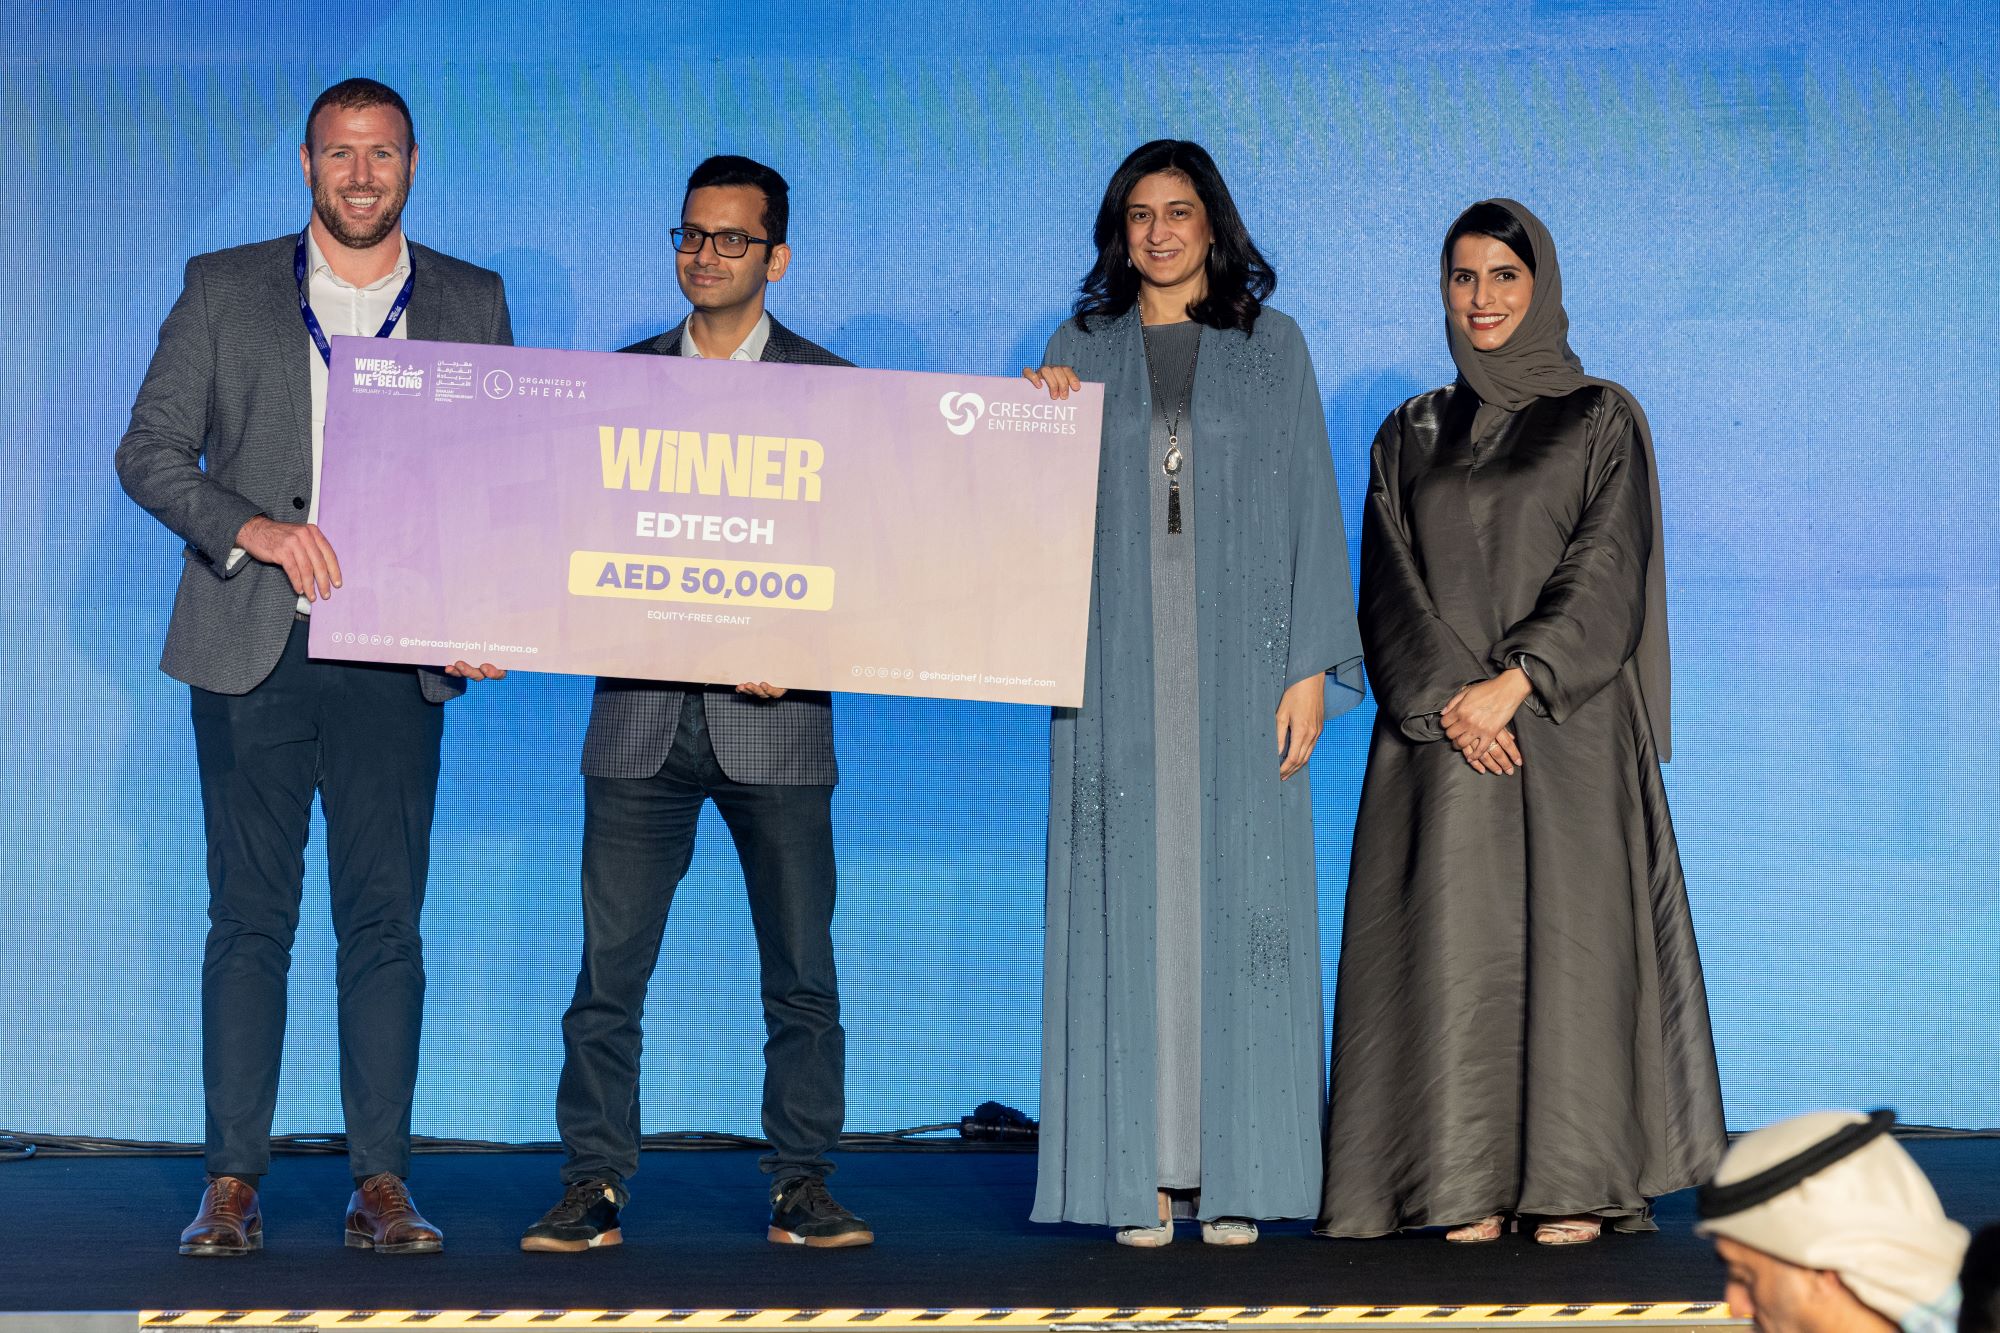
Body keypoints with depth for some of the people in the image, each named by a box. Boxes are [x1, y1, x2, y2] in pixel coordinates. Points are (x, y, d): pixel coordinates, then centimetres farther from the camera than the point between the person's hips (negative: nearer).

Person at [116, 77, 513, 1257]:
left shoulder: (474, 304, 10)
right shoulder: (223, 290, 7)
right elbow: (151, 451, 3)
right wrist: (246, 527, -15)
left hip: (399, 660, 1)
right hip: (252, 650, 0)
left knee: (387, 921, 0)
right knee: (251, 919, 2)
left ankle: (382, 1182, 6)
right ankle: (233, 1180, 7)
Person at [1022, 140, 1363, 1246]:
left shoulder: (1270, 346, 8)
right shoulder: (1079, 350, 11)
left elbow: (1309, 505, 4)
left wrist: (1311, 666, -5)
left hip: (1238, 659, -1)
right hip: (1119, 665, 1)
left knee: (1238, 902, -3)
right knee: (1128, 904, -2)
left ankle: (1232, 1174, 2)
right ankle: (1140, 1174, 1)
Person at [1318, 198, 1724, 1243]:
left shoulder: (1601, 418, 6)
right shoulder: (1409, 434, 14)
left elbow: (1608, 570, -4)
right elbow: (1390, 585, 5)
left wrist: (1515, 682, -16)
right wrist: (1450, 699, -11)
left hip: (1566, 723, -2)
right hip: (1438, 729, 3)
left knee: (1569, 938, -5)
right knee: (1455, 947, -2)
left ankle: (1577, 1183, -1)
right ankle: (1470, 1185, 1)